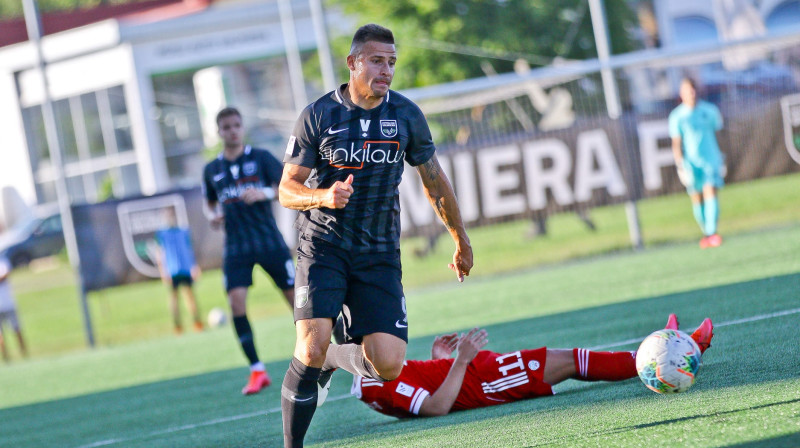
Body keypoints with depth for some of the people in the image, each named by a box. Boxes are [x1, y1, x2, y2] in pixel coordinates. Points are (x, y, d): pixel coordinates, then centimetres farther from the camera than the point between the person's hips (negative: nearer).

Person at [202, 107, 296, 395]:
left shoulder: (260, 157, 1)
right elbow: (210, 203, 25)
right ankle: (257, 371, -8)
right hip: (236, 248, 2)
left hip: (269, 240, -2)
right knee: (236, 304, -14)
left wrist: (264, 193, -23)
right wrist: (212, 216, 2)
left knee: (296, 296, -2)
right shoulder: (212, 170, 11)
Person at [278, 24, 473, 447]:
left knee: (387, 364, -10)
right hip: (323, 247, -2)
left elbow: (434, 181, 15)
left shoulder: (406, 115, 1)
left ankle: (336, 358, 26)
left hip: (379, 254, 3)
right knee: (312, 345, -22)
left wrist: (461, 241, 23)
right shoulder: (318, 115, -6)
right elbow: (287, 189, -4)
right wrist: (324, 196, -26)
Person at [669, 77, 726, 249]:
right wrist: (681, 167, -8)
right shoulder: (676, 116, 0)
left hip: (711, 160, 0)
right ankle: (706, 232, 17)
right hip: (691, 162, 0)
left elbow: (717, 135, 15)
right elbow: (676, 144, -1)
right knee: (696, 198, 2)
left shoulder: (709, 110, 6)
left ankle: (712, 232, -20)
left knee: (710, 193, -14)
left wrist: (721, 161, 16)